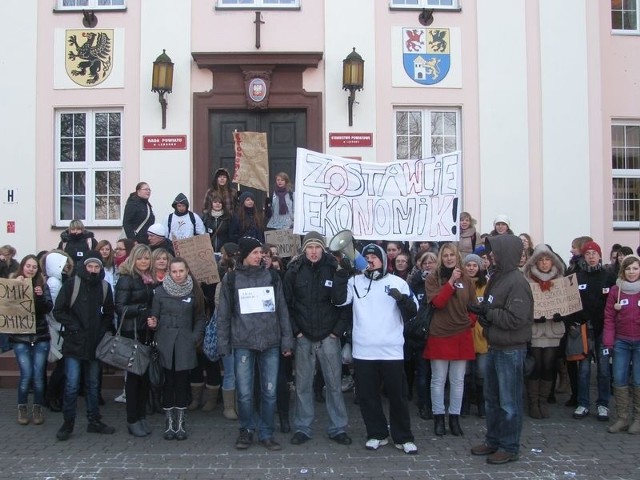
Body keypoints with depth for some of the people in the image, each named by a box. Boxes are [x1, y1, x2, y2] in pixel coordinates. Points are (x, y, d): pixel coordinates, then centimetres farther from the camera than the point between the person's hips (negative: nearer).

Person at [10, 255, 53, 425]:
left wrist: (41, 296, -21)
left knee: (38, 374, -2)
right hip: (20, 336, -1)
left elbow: (48, 308, -3)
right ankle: (22, 408, 12)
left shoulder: (42, 285, 4)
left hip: (40, 336, 1)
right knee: (26, 373, -7)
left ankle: (37, 408, 13)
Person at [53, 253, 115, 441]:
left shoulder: (105, 287, 5)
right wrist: (74, 327, -12)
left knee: (93, 384, 12)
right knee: (72, 385, -6)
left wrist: (102, 330, -1)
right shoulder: (71, 284, -5)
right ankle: (68, 423, 7)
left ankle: (94, 421, 21)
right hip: (74, 343, -3)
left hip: (95, 344, 3)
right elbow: (59, 311, -4)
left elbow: (108, 314, 14)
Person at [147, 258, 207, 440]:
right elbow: (155, 316, 8)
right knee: (169, 380, 1)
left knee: (182, 380, 0)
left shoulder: (194, 292, 4)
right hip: (166, 342, 0)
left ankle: (180, 422, 9)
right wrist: (153, 324, -13)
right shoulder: (161, 291, 3)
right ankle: (169, 422, 10)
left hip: (185, 343, 0)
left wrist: (196, 338, -3)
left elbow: (200, 318, 8)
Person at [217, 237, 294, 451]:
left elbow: (282, 310, 9)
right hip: (243, 343, -1)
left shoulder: (272, 277, 8)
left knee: (269, 392, 3)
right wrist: (223, 345, 0)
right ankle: (246, 431, 20)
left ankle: (266, 433, 17)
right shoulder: (231, 279, 4)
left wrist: (287, 341, 4)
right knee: (245, 393, 1)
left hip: (270, 343, 1)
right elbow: (224, 314, 6)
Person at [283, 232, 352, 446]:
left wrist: (338, 330, -5)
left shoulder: (334, 269, -2)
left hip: (329, 338, -1)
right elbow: (286, 304, 3)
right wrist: (295, 331, -2)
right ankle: (302, 428, 19)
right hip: (303, 338, 1)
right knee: (303, 384, 8)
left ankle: (338, 428, 16)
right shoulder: (294, 271, 0)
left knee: (334, 383, 5)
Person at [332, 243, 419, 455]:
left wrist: (402, 299, -19)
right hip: (363, 351, 2)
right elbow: (339, 299, -7)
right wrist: (343, 273, -11)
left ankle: (403, 437, 17)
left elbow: (412, 311, 1)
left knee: (398, 395, 5)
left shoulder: (397, 282, 4)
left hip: (392, 351, -1)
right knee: (367, 396, 9)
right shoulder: (355, 281, 7)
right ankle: (377, 434, 24)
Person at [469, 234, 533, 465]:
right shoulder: (497, 277, 11)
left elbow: (515, 319, -25)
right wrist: (482, 312, -3)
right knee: (491, 398, 18)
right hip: (494, 347, 9)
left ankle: (510, 447, 14)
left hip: (511, 350, -9)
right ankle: (493, 440, 31)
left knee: (509, 402, 2)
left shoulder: (517, 282, -18)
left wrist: (487, 313, -17)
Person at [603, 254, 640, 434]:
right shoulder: (615, 290, 2)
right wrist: (608, 341, -4)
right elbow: (609, 317, 2)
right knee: (619, 380, 3)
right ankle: (622, 418, 11)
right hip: (621, 341, 2)